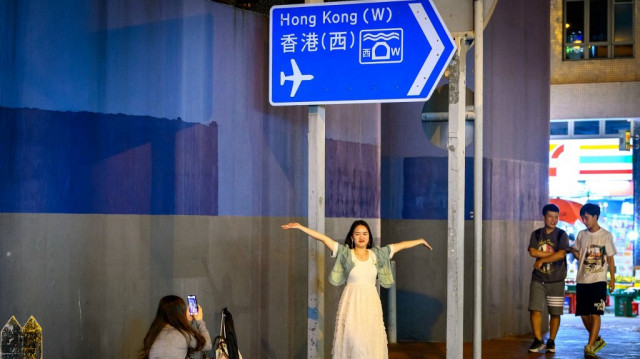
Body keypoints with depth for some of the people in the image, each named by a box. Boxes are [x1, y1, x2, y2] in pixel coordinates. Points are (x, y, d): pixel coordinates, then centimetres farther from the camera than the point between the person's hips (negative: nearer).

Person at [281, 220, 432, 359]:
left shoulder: (377, 254, 7)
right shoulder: (345, 253, 0)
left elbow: (401, 245, 16)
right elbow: (323, 238, -7)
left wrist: (420, 241, 24)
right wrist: (300, 227, -13)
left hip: (371, 302, 3)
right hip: (351, 303, -2)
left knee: (371, 341, 0)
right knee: (352, 340, -7)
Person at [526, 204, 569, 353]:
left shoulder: (561, 235, -1)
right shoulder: (536, 234, 7)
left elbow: (561, 254, -15)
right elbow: (532, 252, -9)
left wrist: (542, 260, -11)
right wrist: (552, 254, -12)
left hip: (556, 280, -1)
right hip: (538, 279, 1)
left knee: (555, 313, 3)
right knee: (535, 309, -8)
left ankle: (551, 341, 16)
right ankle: (538, 341, 0)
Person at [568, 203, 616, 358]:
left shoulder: (606, 235, -1)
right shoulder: (581, 235, 9)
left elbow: (610, 258, 3)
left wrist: (612, 279, 0)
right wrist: (574, 252, -7)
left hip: (599, 281, -4)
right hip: (582, 280, 5)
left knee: (595, 314, -12)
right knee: (584, 314, 7)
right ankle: (597, 339, 28)